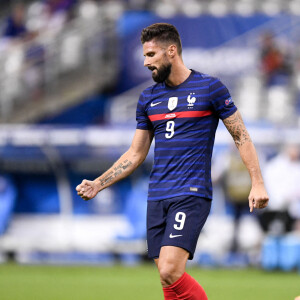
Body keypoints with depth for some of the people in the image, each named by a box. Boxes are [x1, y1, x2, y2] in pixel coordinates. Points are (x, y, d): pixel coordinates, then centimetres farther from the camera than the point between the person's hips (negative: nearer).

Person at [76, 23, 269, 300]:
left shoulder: (210, 88, -1)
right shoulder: (148, 98, 14)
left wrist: (257, 183, -6)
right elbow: (135, 154, 19)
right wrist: (98, 184, 9)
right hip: (157, 198, 6)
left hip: (192, 194, -6)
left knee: (170, 273, -21)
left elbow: (241, 137, 2)